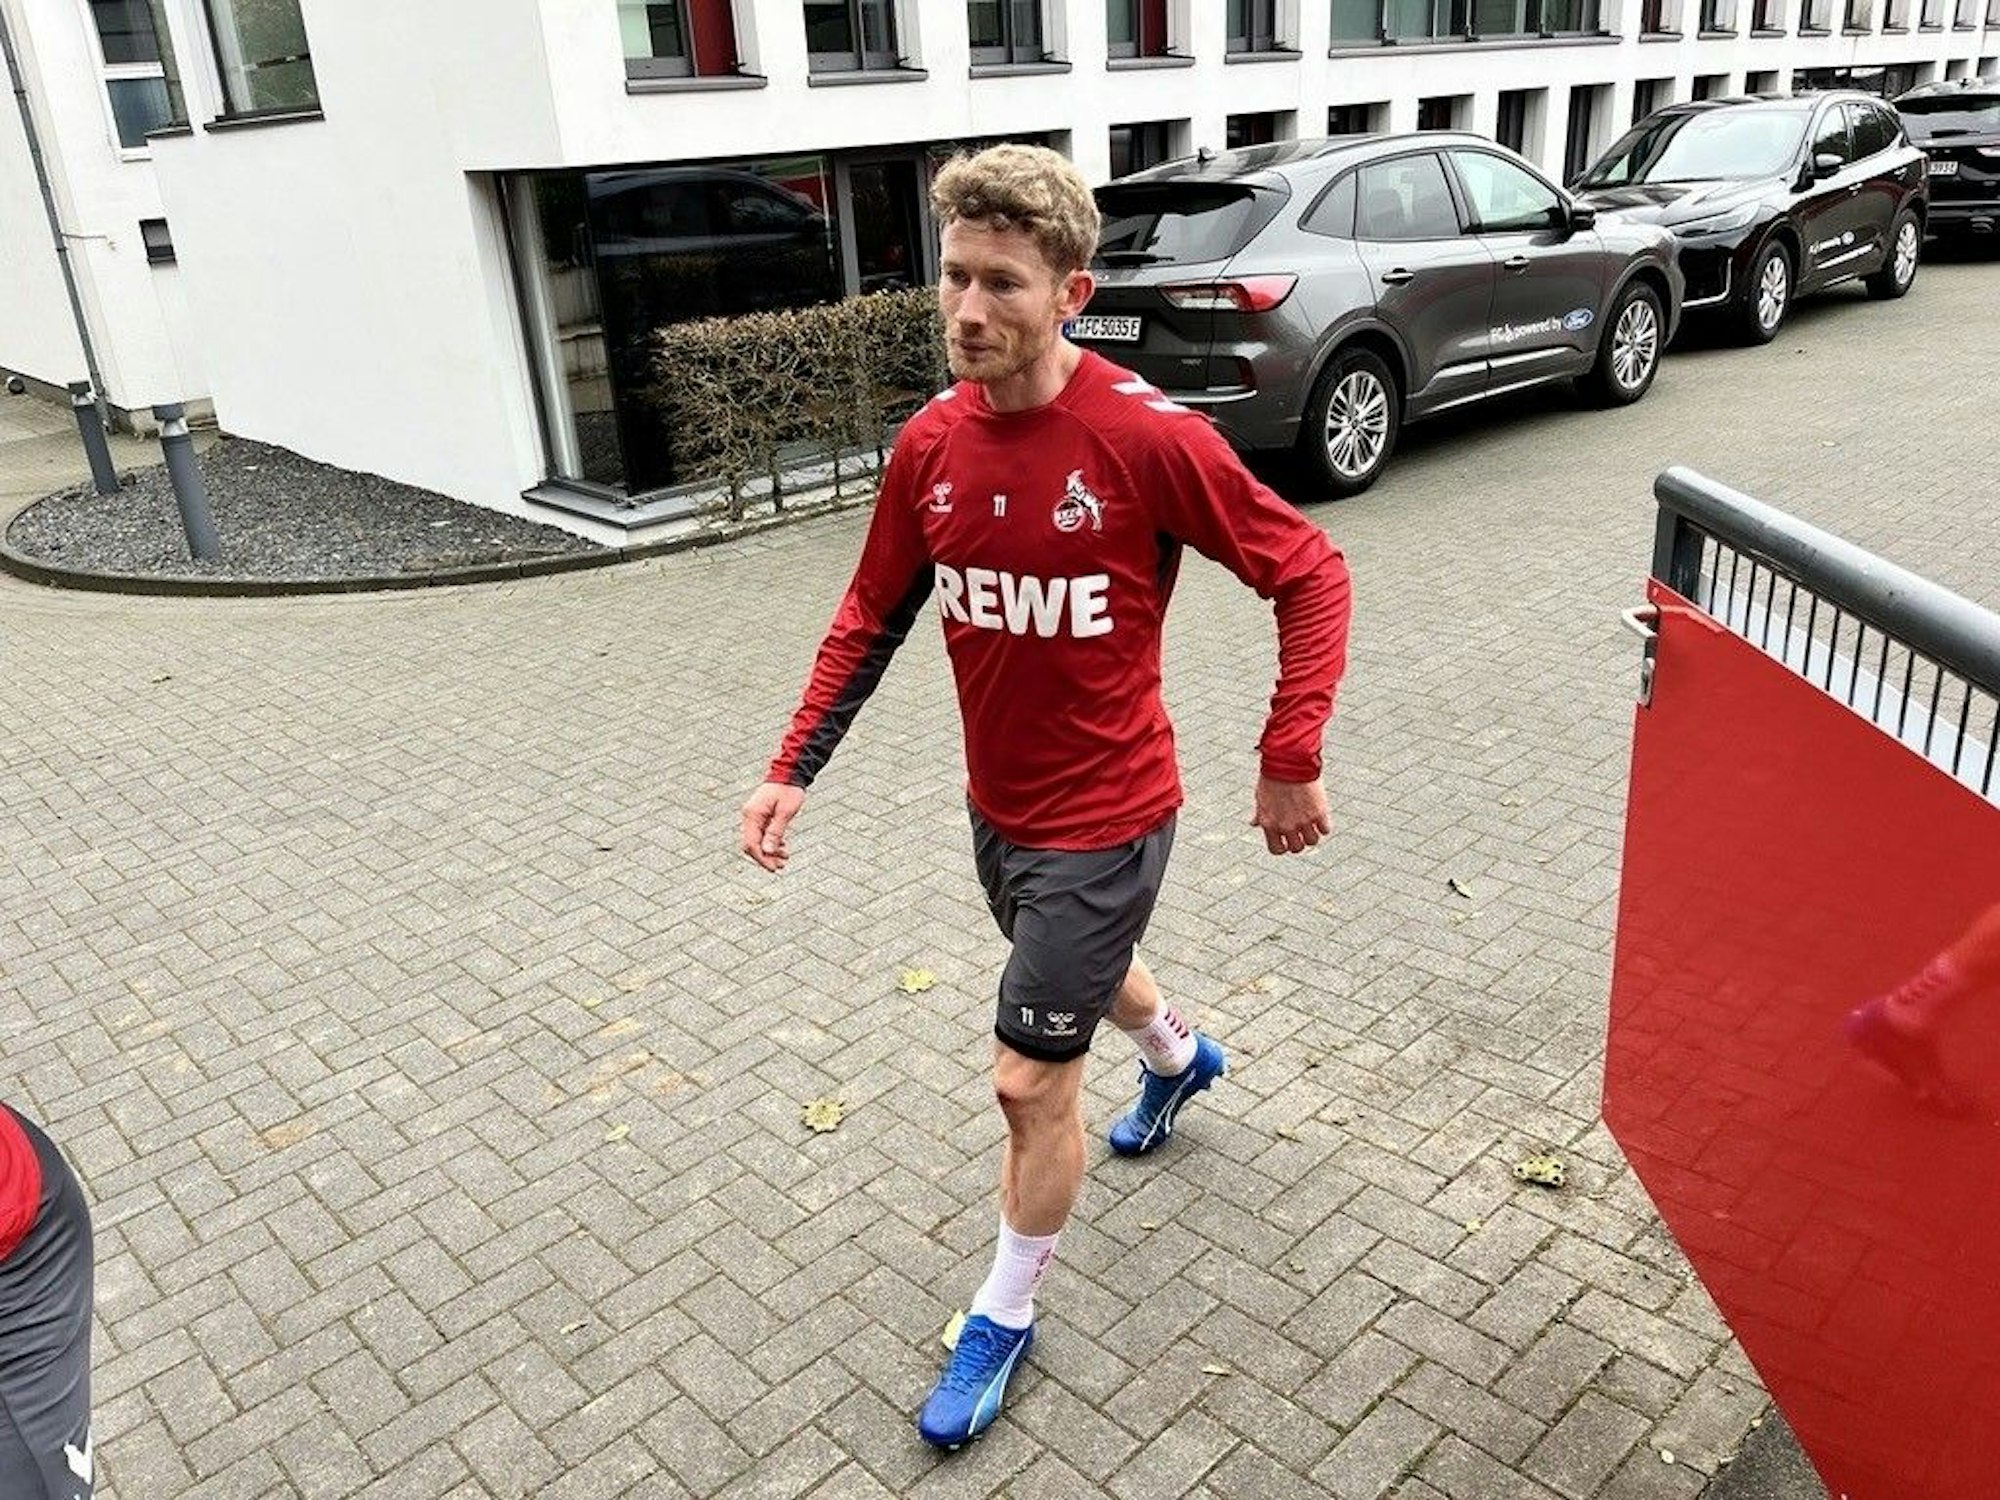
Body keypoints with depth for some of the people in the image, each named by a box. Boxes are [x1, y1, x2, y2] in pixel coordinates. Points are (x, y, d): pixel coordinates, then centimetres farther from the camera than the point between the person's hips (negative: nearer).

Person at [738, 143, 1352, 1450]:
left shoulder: (1148, 437, -24)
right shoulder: (929, 445, -7)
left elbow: (1310, 573, -15)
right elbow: (874, 617, 4)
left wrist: (1291, 760, -16)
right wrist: (795, 768, 0)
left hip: (1104, 818, -6)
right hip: (996, 806, 6)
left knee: (1033, 1079, 2)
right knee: (1085, 970, 31)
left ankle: (1007, 1317, 29)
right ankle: (1180, 1058, 66)